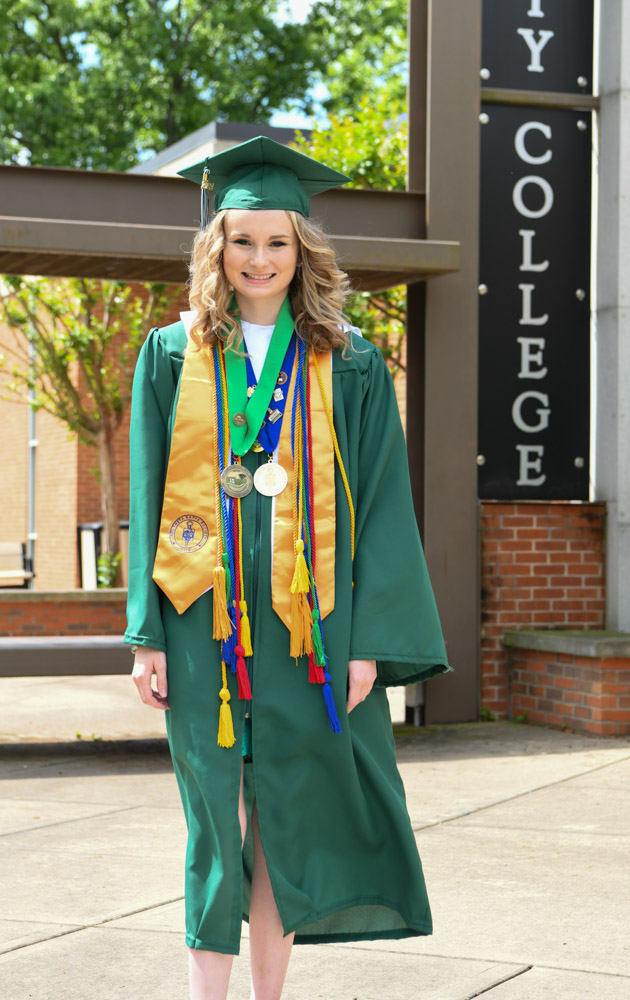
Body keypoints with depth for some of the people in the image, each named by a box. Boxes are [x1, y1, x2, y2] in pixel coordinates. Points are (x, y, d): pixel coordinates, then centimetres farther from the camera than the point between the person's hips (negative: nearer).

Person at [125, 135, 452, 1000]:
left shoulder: (349, 368, 5)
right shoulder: (173, 357, 7)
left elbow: (380, 506, 2)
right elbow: (150, 501, 5)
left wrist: (370, 640, -6)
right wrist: (149, 635, -2)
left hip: (305, 622, 0)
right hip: (203, 619, 0)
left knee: (285, 815, 5)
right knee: (216, 815, 2)